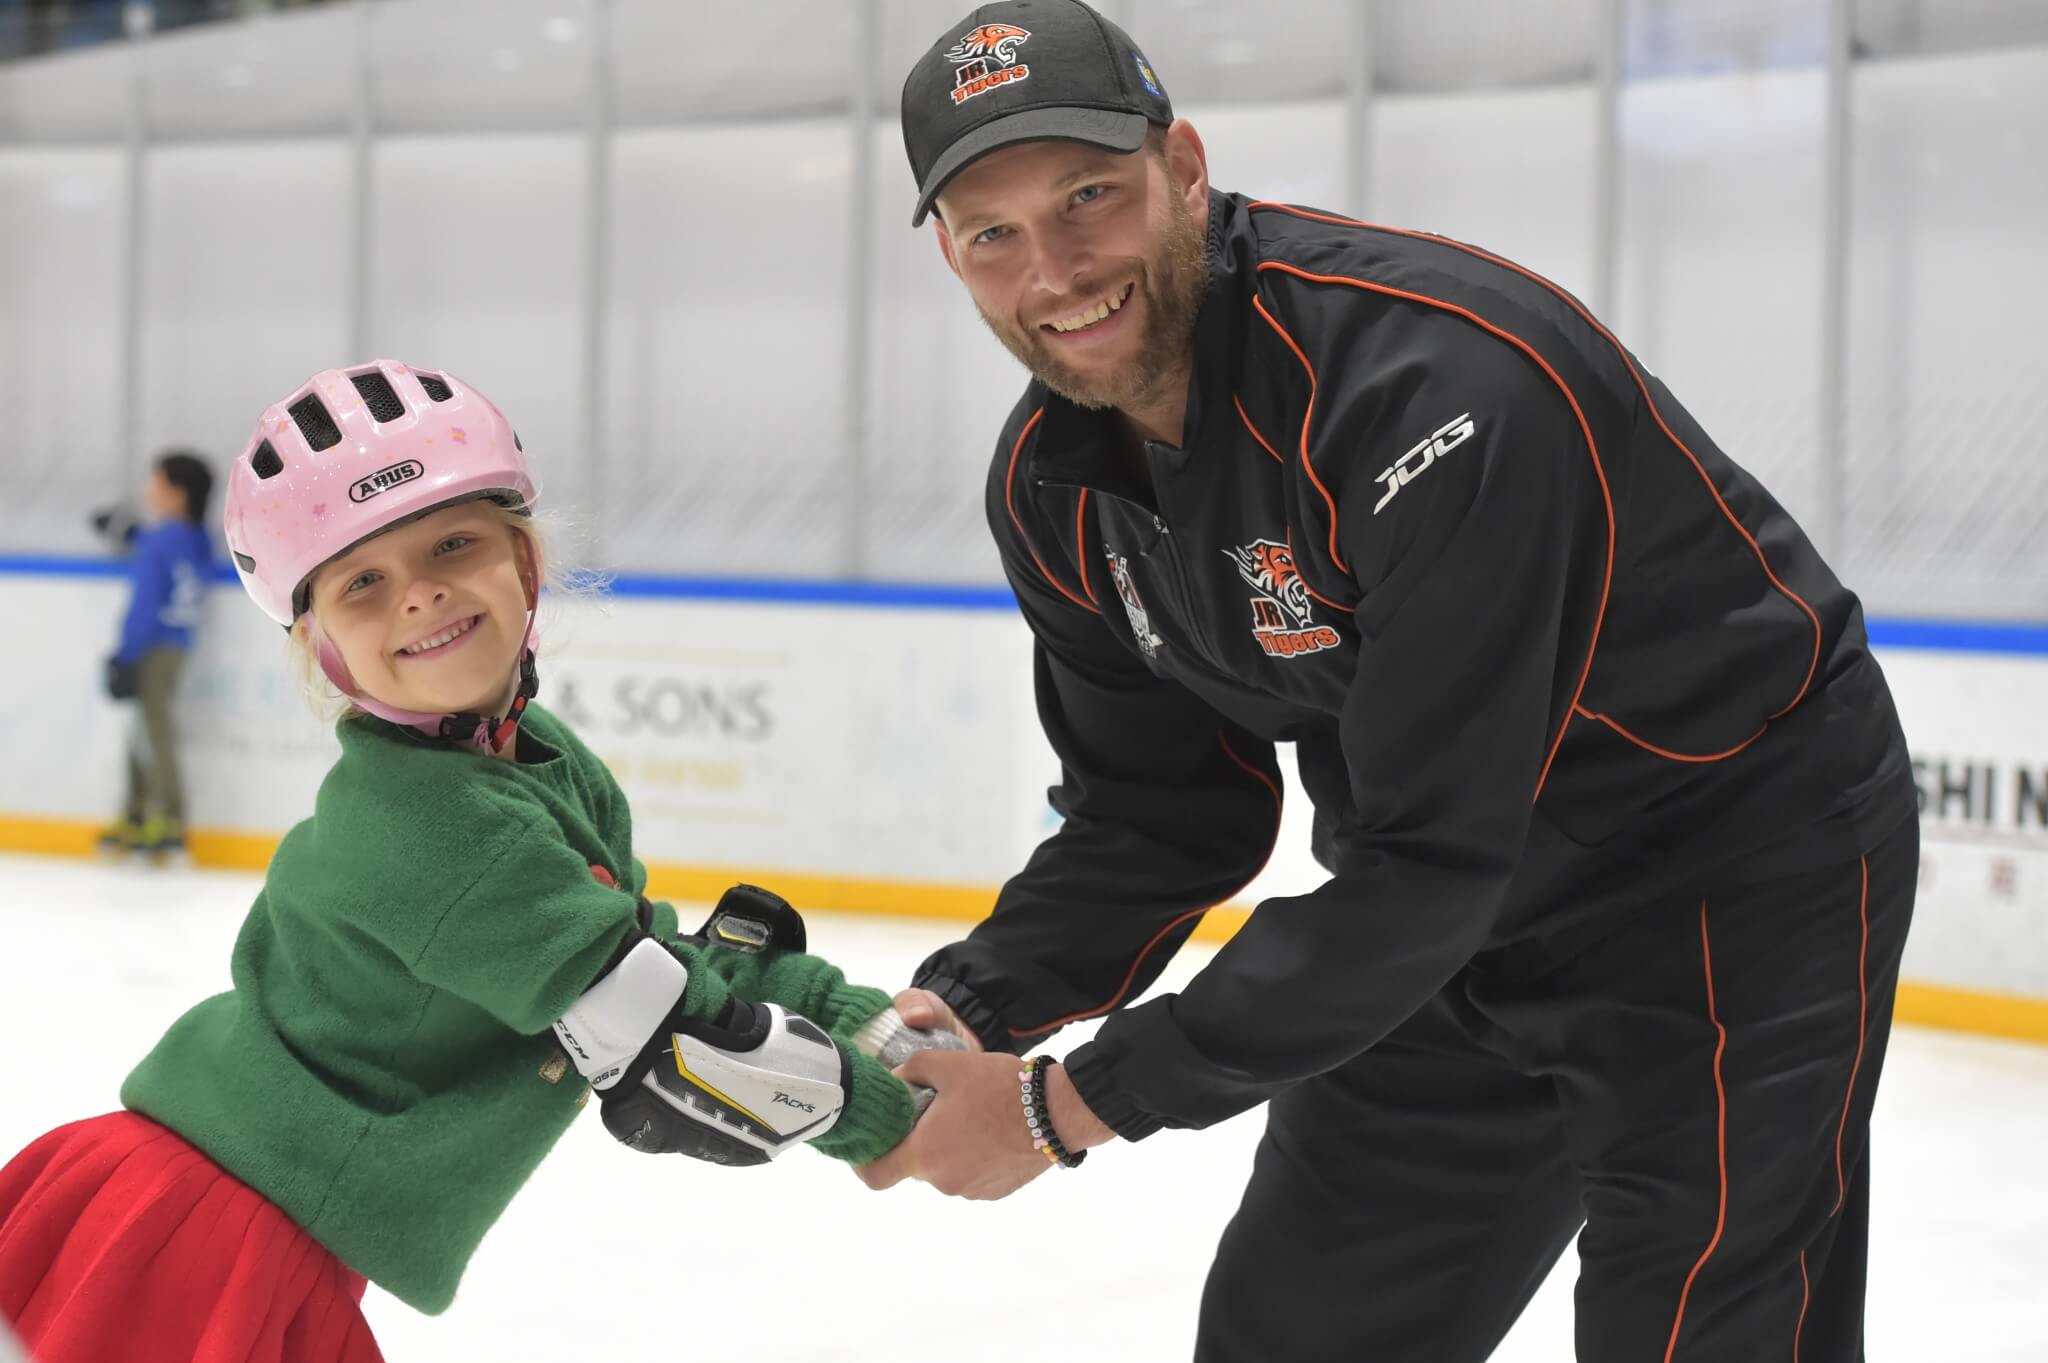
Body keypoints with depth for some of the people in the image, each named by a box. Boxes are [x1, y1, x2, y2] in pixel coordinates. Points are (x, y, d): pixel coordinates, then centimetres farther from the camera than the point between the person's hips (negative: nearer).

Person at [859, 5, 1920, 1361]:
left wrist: (1074, 1103, -30)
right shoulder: (1052, 486, -5)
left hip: (1737, 874, -7)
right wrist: (966, 1010, -14)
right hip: (1458, 925, 8)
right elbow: (1158, 818, 4)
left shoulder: (1434, 377, -32)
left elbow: (1432, 856, -33)